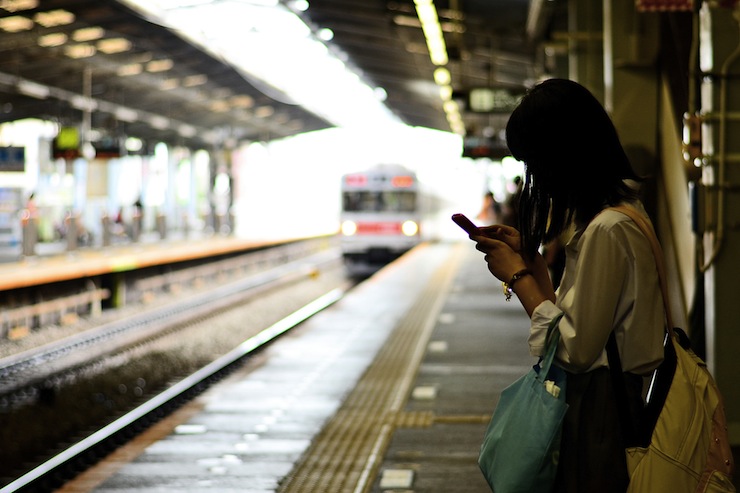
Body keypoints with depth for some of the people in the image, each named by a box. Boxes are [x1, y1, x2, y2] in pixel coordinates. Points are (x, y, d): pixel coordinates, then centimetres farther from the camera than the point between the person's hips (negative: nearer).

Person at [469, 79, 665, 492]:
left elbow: (575, 348, -22)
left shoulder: (607, 230, -22)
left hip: (601, 410, -10)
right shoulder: (620, 206, 10)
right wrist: (529, 254, 9)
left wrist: (519, 276, -12)